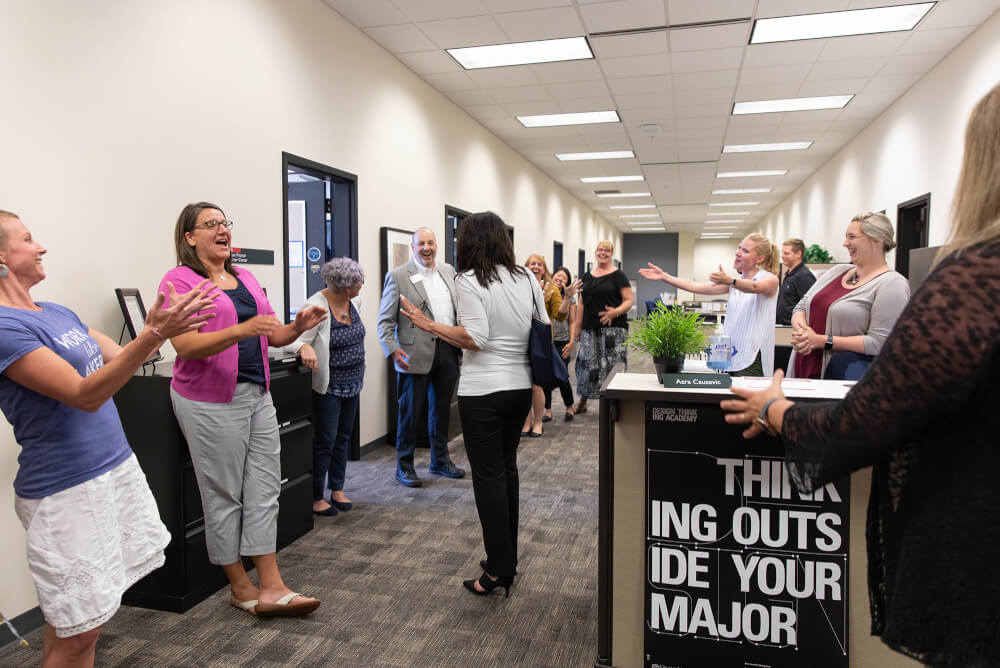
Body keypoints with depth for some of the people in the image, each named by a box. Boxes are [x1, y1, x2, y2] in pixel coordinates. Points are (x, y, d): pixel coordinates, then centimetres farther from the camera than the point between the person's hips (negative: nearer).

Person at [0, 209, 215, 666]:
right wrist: (152, 334, -33)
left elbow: (119, 359, 15)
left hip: (117, 466, 8)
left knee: (84, 620, 17)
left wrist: (162, 327, -1)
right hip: (67, 488, -8)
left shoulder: (58, 313, 10)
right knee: (76, 630, 2)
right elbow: (84, 395, -23)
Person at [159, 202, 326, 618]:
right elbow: (185, 345, -18)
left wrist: (298, 326, -6)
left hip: (257, 394, 7)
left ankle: (271, 588, 12)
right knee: (224, 497, 4)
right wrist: (241, 330, -31)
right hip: (211, 401, -6)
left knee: (265, 490, 5)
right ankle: (240, 588, 21)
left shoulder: (246, 278, 14)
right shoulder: (179, 280, -6)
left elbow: (272, 337, 15)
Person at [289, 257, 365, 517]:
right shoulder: (316, 307, -22)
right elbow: (296, 339, -25)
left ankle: (337, 490, 29)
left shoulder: (349, 302, 0)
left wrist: (360, 378, 17)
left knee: (343, 437, 15)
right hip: (328, 386, -7)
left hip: (352, 384, 8)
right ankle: (316, 497, 16)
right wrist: (305, 348, -48)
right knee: (325, 441, 1)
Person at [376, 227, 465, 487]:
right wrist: (392, 349, -20)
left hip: (447, 350, 5)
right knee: (410, 412, 4)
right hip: (416, 354, -5)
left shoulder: (448, 271, 11)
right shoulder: (398, 276, -5)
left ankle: (440, 460, 32)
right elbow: (385, 320, -7)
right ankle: (404, 466, 19)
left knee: (442, 409, 16)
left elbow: (459, 306, 17)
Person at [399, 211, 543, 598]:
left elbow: (474, 338, -20)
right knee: (507, 468, 19)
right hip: (520, 386, 7)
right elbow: (544, 329, 10)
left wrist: (428, 325, -13)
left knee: (488, 475, 2)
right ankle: (507, 557, 30)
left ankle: (498, 570, 10)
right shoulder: (527, 278, 7)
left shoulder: (469, 280, -11)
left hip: (483, 391, -7)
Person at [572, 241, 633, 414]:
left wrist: (616, 312, -22)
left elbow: (629, 300, -4)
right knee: (587, 364, 5)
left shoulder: (618, 275, 1)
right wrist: (577, 327, 13)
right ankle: (582, 402, 19)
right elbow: (581, 303, 18)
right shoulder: (587, 276, 15)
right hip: (590, 330, 4)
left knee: (612, 366, -6)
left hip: (613, 329, -4)